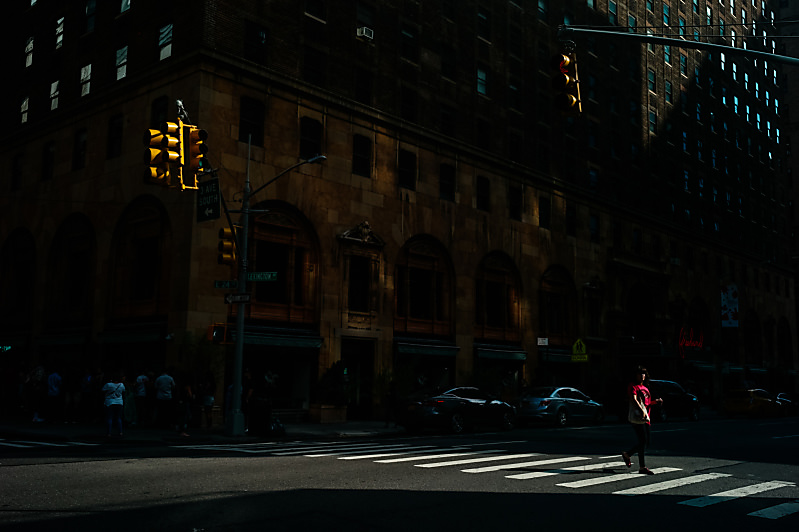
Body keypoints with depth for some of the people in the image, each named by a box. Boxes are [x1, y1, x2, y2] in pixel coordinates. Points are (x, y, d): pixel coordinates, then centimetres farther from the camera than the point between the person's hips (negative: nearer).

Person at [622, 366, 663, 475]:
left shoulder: (645, 388, 22)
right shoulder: (633, 386, -5)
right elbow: (634, 400, -21)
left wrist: (656, 401, 11)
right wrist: (641, 410, -36)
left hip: (645, 418, 9)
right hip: (637, 417, -9)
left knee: (645, 442, 11)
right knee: (643, 442, -11)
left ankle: (627, 455, 28)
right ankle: (642, 467, -7)